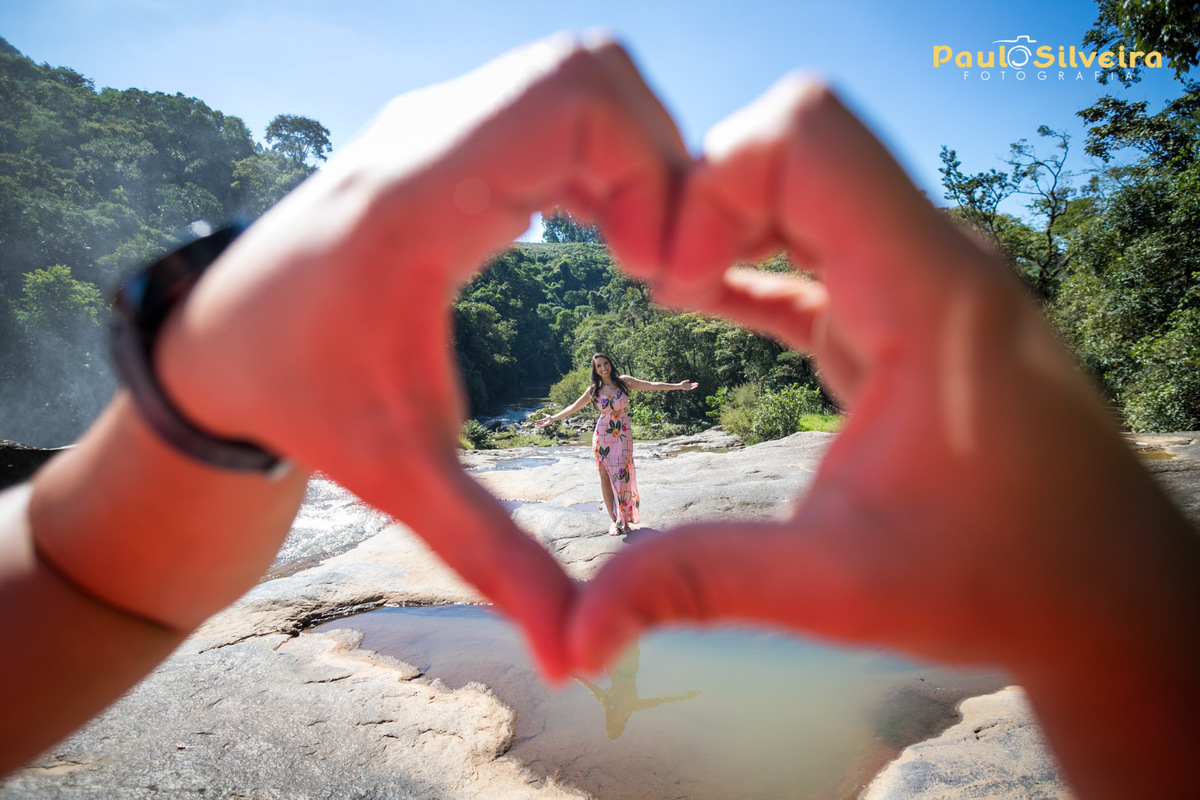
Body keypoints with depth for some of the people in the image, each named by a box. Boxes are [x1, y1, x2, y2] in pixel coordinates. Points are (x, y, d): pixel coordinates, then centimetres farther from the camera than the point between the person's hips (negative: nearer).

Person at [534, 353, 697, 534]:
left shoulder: (624, 381, 1)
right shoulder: (594, 389, 4)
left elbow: (652, 386, 0)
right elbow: (574, 407, 12)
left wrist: (678, 386, -4)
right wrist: (553, 418, 12)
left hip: (623, 435, -1)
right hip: (602, 436, 1)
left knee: (621, 475, -7)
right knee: (605, 476, 2)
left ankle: (624, 519, 3)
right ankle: (613, 519, 10)